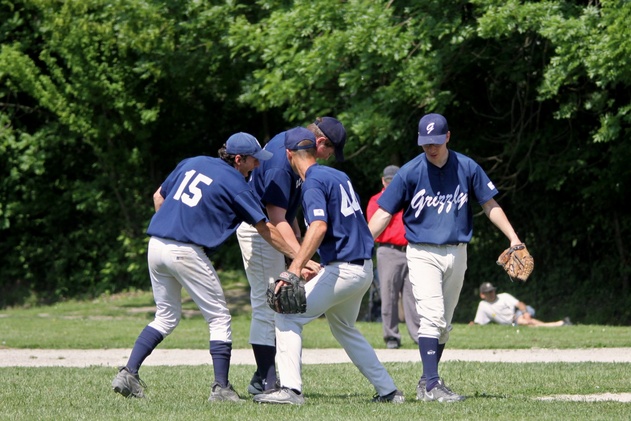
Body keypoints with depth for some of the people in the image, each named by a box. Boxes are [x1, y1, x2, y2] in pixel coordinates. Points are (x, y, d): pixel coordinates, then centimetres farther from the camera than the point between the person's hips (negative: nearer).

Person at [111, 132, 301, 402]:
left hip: (156, 245, 7)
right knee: (219, 318, 5)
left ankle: (128, 374, 7)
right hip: (186, 253, -7)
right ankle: (221, 388, -2)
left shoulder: (192, 163, 17)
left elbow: (159, 197, 22)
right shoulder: (235, 183, -1)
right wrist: (298, 257, 5)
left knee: (166, 316, 19)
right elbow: (265, 229, 0)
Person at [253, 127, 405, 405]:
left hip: (343, 270, -9)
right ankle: (388, 391, 26)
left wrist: (294, 269, -35)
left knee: (287, 317, -6)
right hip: (364, 268, 9)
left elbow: (319, 227, -28)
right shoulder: (338, 175, 16)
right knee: (344, 329, 27)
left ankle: (291, 389, -18)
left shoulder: (313, 182, -11)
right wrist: (318, 269, 28)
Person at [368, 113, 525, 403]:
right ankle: (432, 385, -22)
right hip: (422, 255, -3)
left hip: (456, 254, 4)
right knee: (433, 318, -17)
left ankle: (426, 384, 20)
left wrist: (513, 238, -3)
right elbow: (383, 214, -6)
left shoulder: (467, 169, 0)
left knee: (444, 325, 9)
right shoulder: (409, 173, -7)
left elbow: (489, 205, 7)